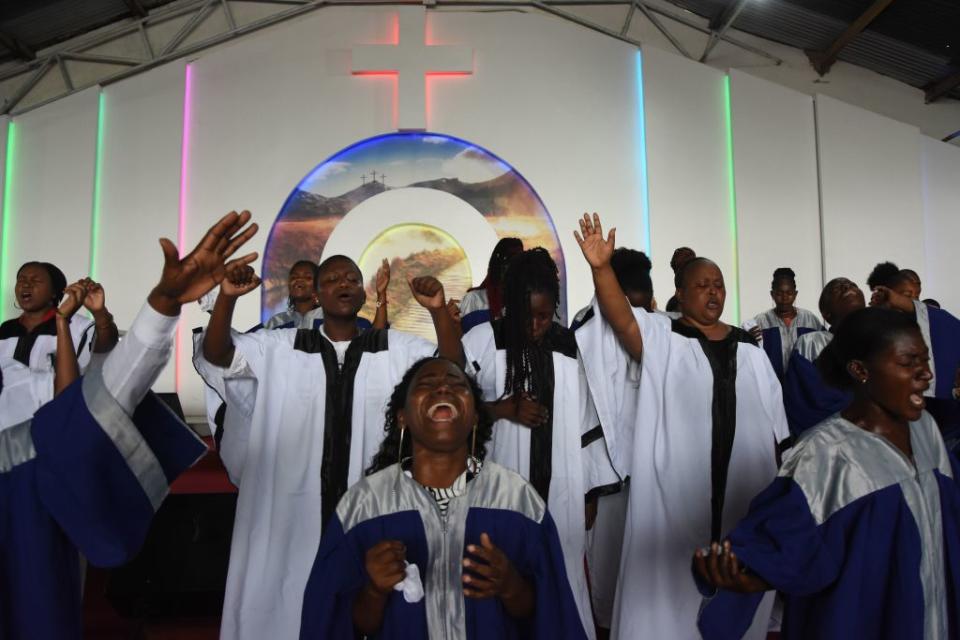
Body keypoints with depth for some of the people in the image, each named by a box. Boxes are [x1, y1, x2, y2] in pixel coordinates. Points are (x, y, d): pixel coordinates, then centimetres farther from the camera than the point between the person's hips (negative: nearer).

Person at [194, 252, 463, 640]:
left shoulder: (396, 349, 3)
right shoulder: (279, 347, 5)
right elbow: (216, 357, -3)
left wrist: (438, 310, -24)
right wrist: (227, 297, -20)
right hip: (293, 505, 1)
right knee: (291, 600, 10)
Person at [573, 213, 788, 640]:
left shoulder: (748, 349, 10)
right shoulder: (660, 338, -3)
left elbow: (771, 423, 13)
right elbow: (622, 318, -25)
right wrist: (601, 268, -40)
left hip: (743, 489, 4)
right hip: (676, 490, -4)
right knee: (672, 585, 4)